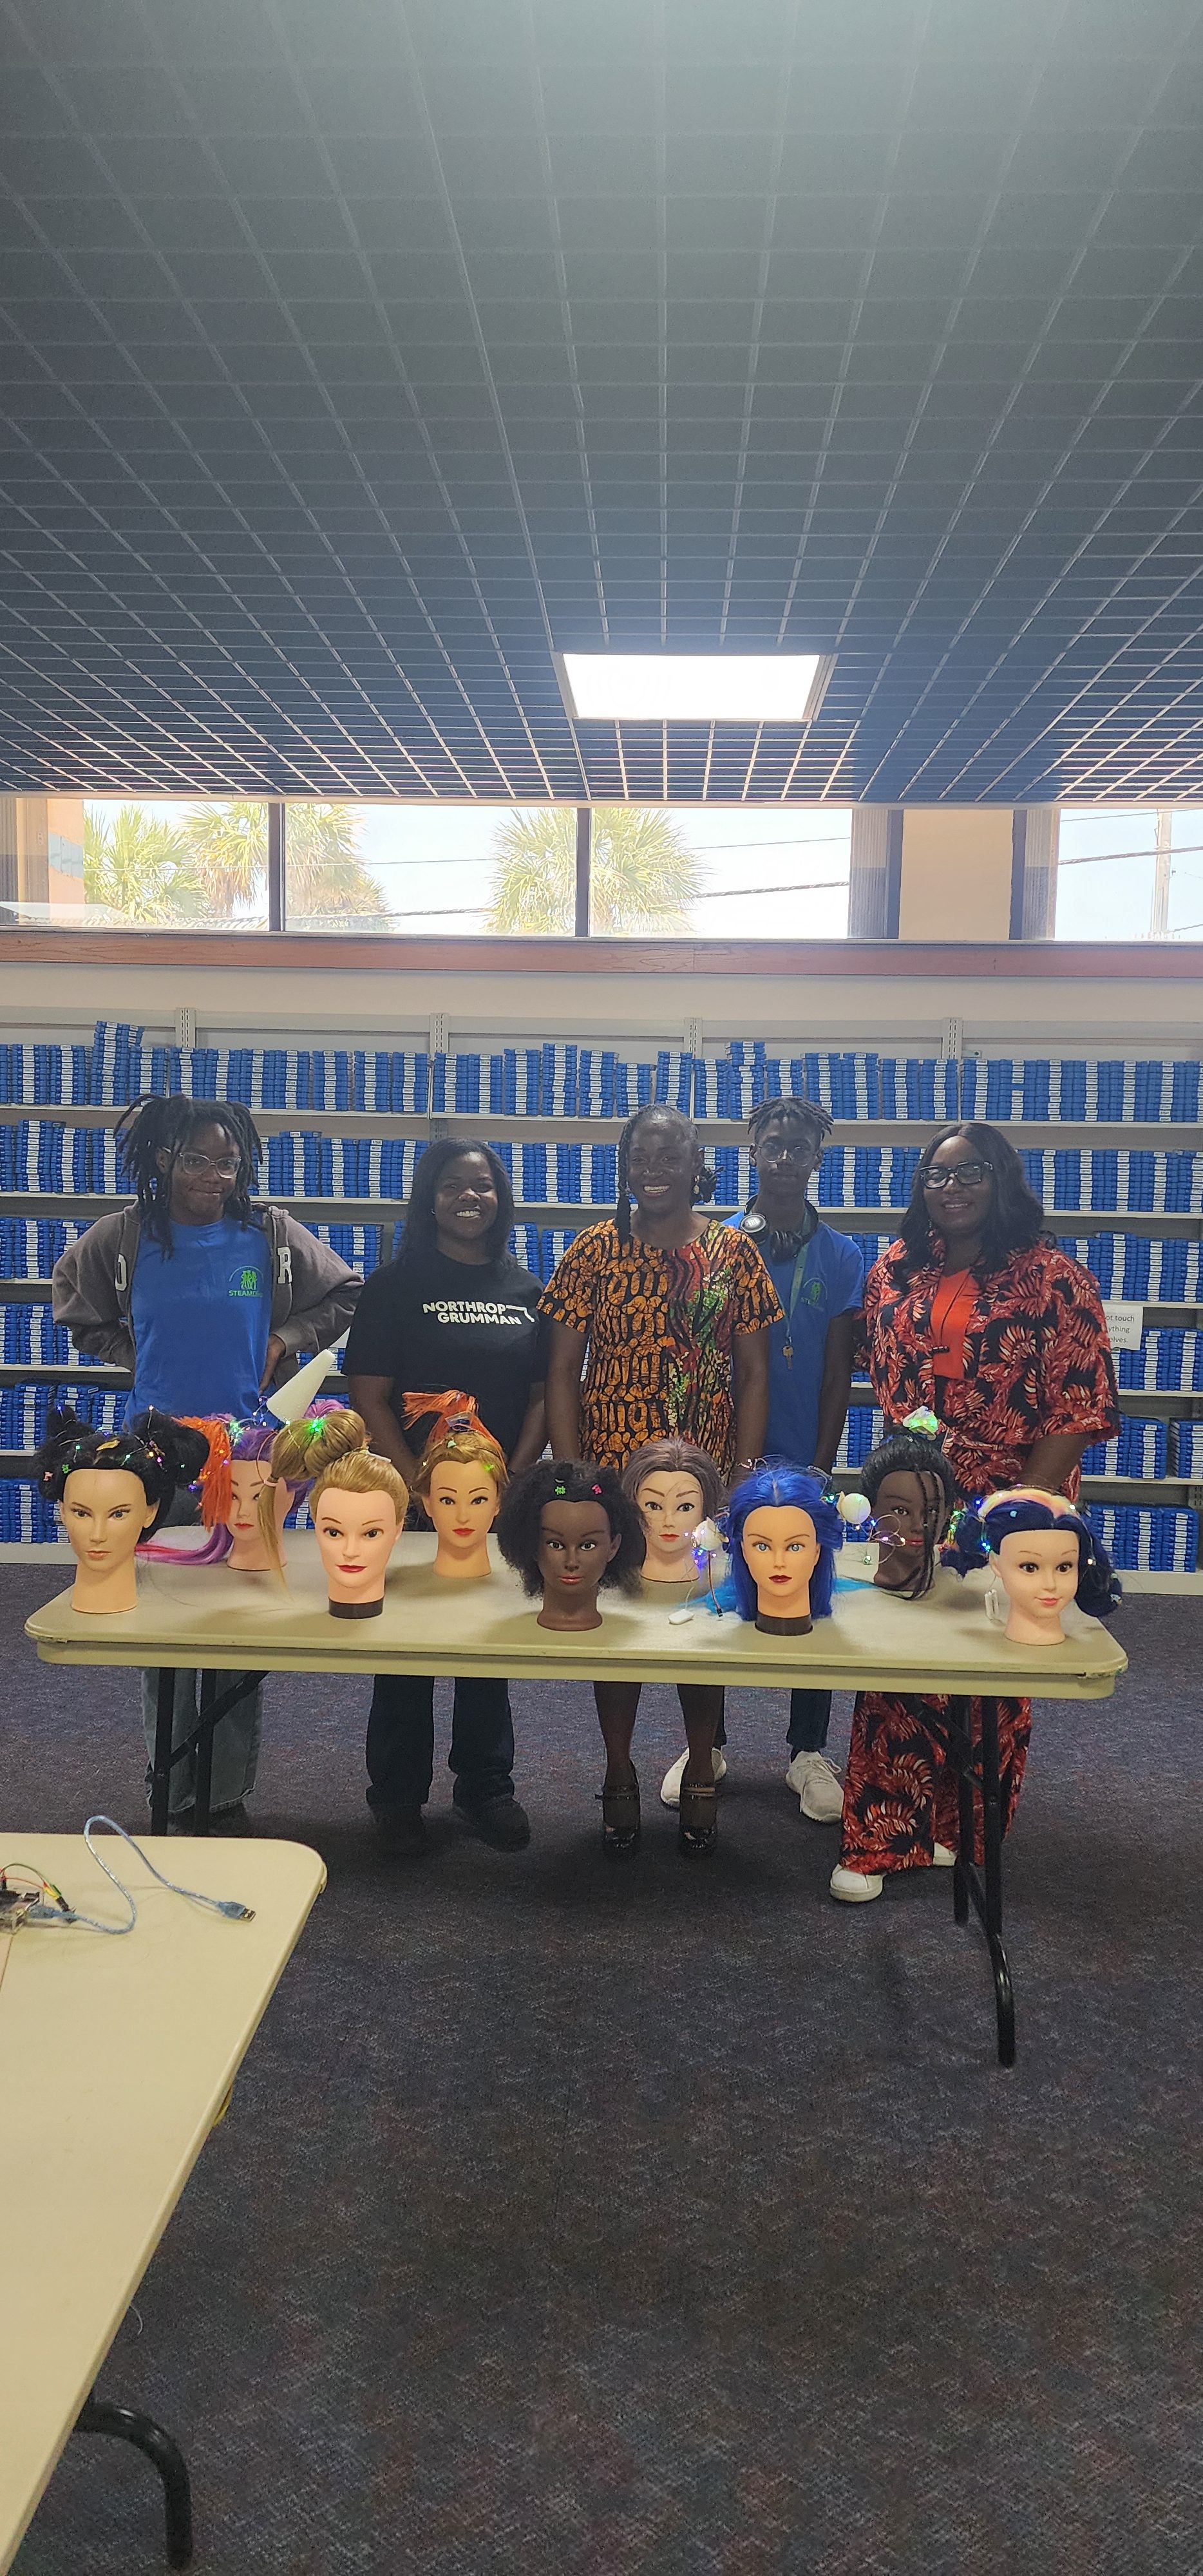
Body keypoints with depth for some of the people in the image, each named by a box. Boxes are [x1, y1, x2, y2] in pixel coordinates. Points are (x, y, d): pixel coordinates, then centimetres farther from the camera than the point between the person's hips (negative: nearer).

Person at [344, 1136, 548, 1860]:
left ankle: (487, 1787, 28)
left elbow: (541, 1395, 6)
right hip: (413, 1495, -3)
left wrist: (514, 1478, -7)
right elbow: (370, 1397, -8)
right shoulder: (397, 1286, -3)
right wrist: (418, 1482, -16)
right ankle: (399, 1796, 22)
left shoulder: (528, 1291, 7)